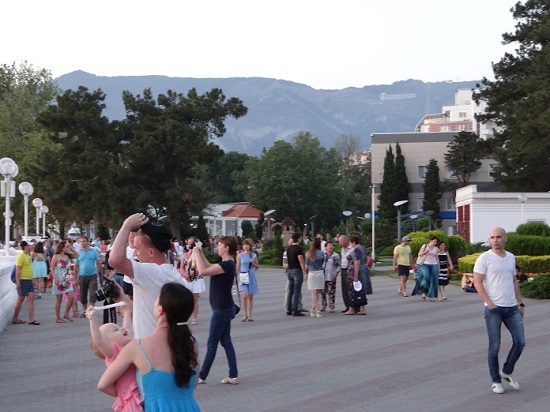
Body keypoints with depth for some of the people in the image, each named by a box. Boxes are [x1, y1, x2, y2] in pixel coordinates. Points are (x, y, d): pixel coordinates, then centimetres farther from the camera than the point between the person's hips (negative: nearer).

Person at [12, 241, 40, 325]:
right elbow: (17, 270, -19)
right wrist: (18, 282, -23)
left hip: (29, 280, 9)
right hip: (23, 280, -9)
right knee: (20, 299, 1)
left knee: (31, 298, 3)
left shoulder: (28, 255, 13)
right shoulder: (21, 256, -15)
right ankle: (15, 319, 13)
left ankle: (31, 319, 2)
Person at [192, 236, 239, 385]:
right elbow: (209, 268, 22)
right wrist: (200, 254, 15)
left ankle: (201, 376, 8)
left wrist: (196, 254, -16)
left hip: (222, 309, -10)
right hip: (225, 307, 10)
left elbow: (203, 271, -28)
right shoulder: (226, 264, 11)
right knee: (226, 341, 11)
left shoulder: (227, 265, -21)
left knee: (212, 343, -1)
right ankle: (233, 376, 12)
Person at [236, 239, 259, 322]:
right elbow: (237, 267, 4)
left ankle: (249, 315, 13)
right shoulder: (240, 256, 1)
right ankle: (244, 314, -3)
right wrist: (237, 277, 0)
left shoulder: (254, 255, 6)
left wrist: (252, 262, -6)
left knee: (250, 297, 5)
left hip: (251, 277, 2)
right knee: (244, 296, -15)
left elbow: (257, 267, 13)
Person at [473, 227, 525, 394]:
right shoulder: (484, 258, -6)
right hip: (494, 309, -5)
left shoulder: (511, 257, 12)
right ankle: (496, 381, 14)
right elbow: (477, 282, -10)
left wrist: (520, 303, 15)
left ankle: (506, 372, 23)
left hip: (512, 308, 5)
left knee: (520, 342, 3)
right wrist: (489, 303, -18)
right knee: (495, 346, 1)